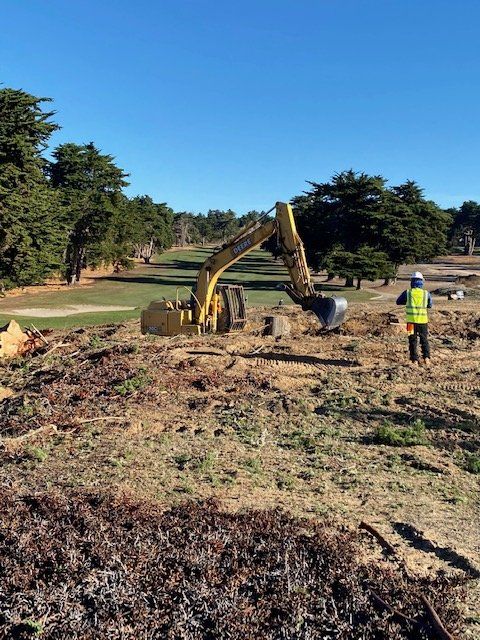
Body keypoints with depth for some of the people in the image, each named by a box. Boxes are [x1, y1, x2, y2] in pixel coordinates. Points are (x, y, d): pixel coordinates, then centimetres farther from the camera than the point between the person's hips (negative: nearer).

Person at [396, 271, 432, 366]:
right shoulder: (426, 293, -2)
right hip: (423, 321, 1)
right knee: (424, 340, 15)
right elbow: (430, 305, 13)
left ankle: (415, 360, 6)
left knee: (413, 341, 8)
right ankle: (426, 357, 1)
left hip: (411, 321, -1)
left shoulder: (407, 292, -6)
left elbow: (398, 301, 8)